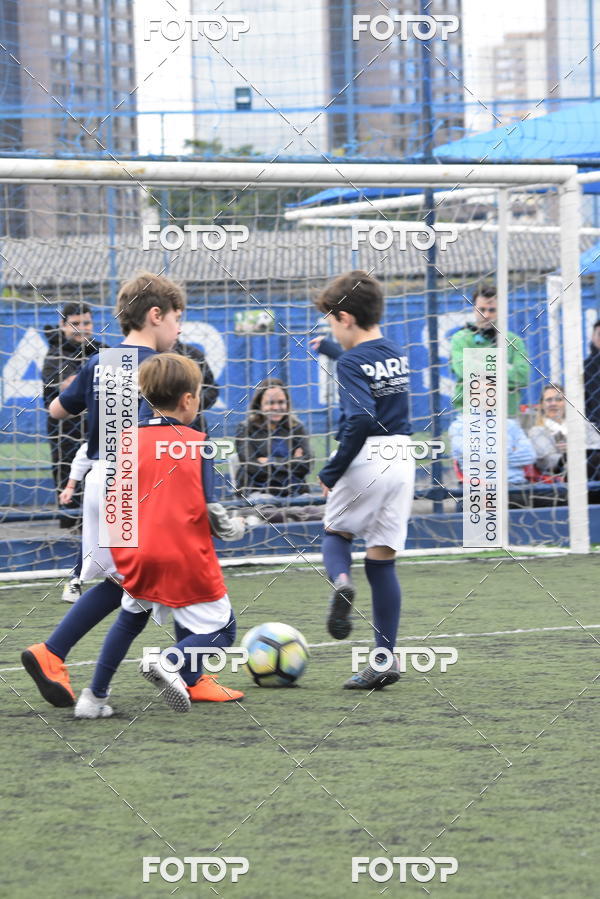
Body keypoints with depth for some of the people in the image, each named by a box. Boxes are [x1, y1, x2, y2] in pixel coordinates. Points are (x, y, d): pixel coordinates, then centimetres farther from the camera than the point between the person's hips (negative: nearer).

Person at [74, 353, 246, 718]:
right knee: (221, 628, 6)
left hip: (139, 557, 5)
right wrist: (232, 528, 11)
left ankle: (95, 697, 18)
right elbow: (210, 507, -9)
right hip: (187, 558, -4)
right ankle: (172, 663, -22)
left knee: (131, 617, 26)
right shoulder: (195, 442, -6)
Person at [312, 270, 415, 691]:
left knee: (336, 531, 21)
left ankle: (341, 581, -14)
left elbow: (361, 419, -22)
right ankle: (386, 657, 3)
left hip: (366, 461, -6)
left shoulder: (352, 362, -11)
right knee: (382, 560, 8)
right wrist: (332, 350, 40)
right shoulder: (398, 354, 11)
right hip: (402, 459, 6)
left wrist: (333, 471, -16)